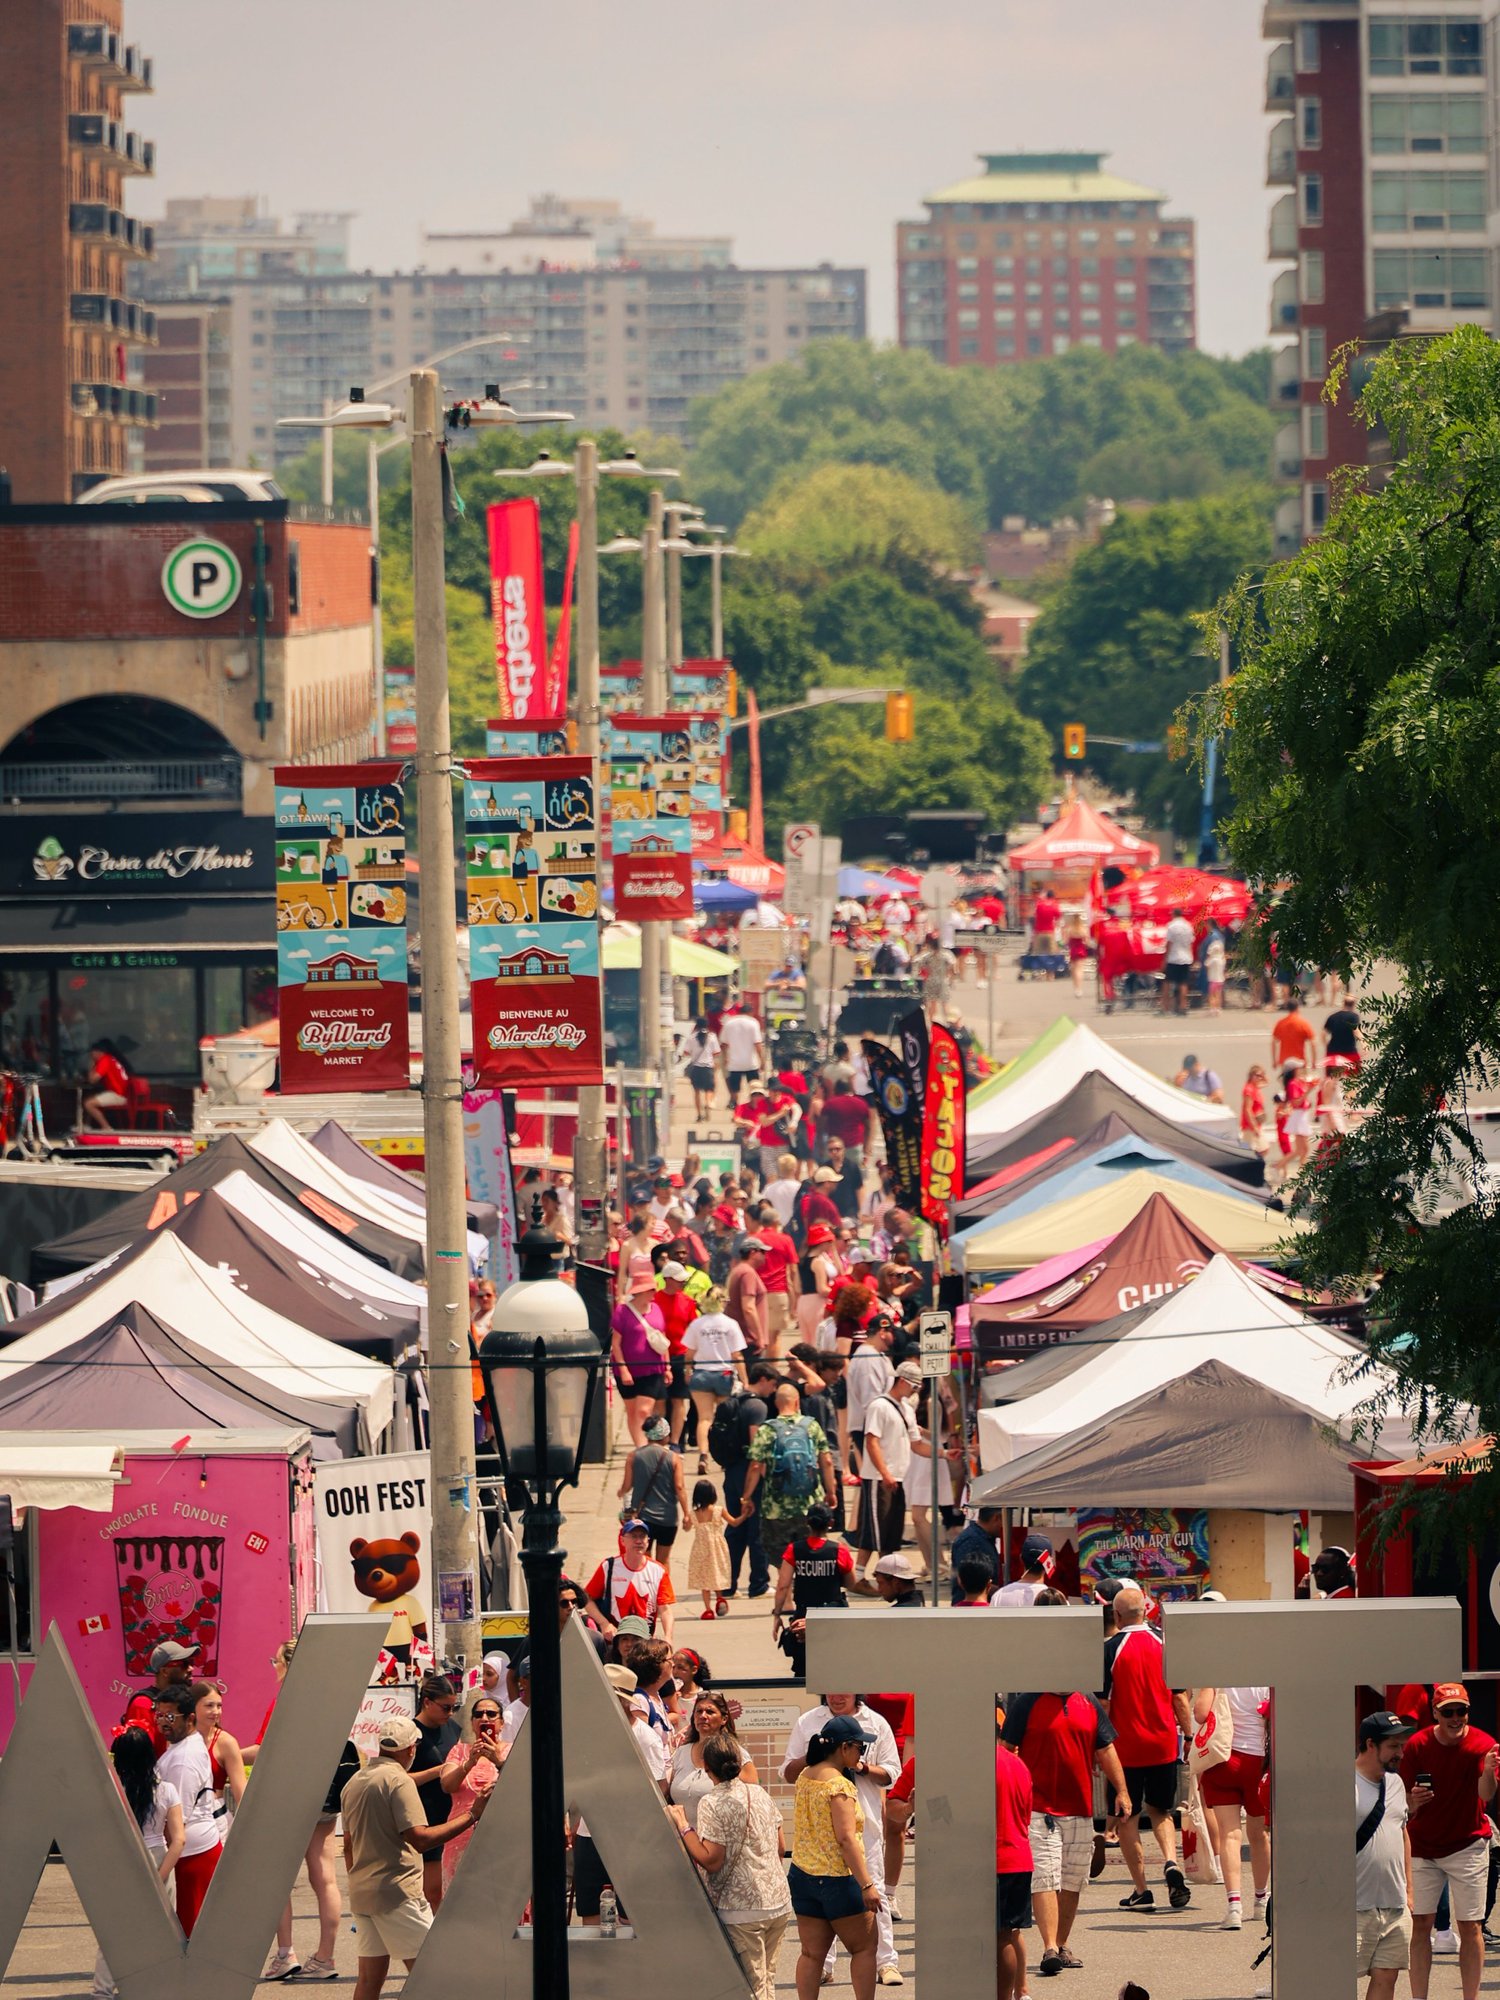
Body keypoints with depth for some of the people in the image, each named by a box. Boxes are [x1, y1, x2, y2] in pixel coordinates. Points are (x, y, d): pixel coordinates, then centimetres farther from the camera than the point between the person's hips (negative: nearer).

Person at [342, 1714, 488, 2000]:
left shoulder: (354, 1782, 14)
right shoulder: (398, 1780, -12)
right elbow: (420, 1838, -20)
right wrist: (471, 1816, -19)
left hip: (361, 1892, 8)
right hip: (397, 1891, -8)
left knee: (369, 1976, 7)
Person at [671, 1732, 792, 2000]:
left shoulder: (713, 1804, -12)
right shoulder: (760, 1793, 8)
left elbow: (711, 1861, -17)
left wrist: (683, 1825, -10)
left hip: (743, 1908, -6)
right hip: (779, 1902, 6)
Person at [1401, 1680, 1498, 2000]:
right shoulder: (1417, 1746, -8)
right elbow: (1406, 1804, -4)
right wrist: (1413, 1801, -28)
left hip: (1467, 1844, -2)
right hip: (1423, 1847, 2)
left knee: (1470, 1926, -2)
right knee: (1420, 1923, 2)